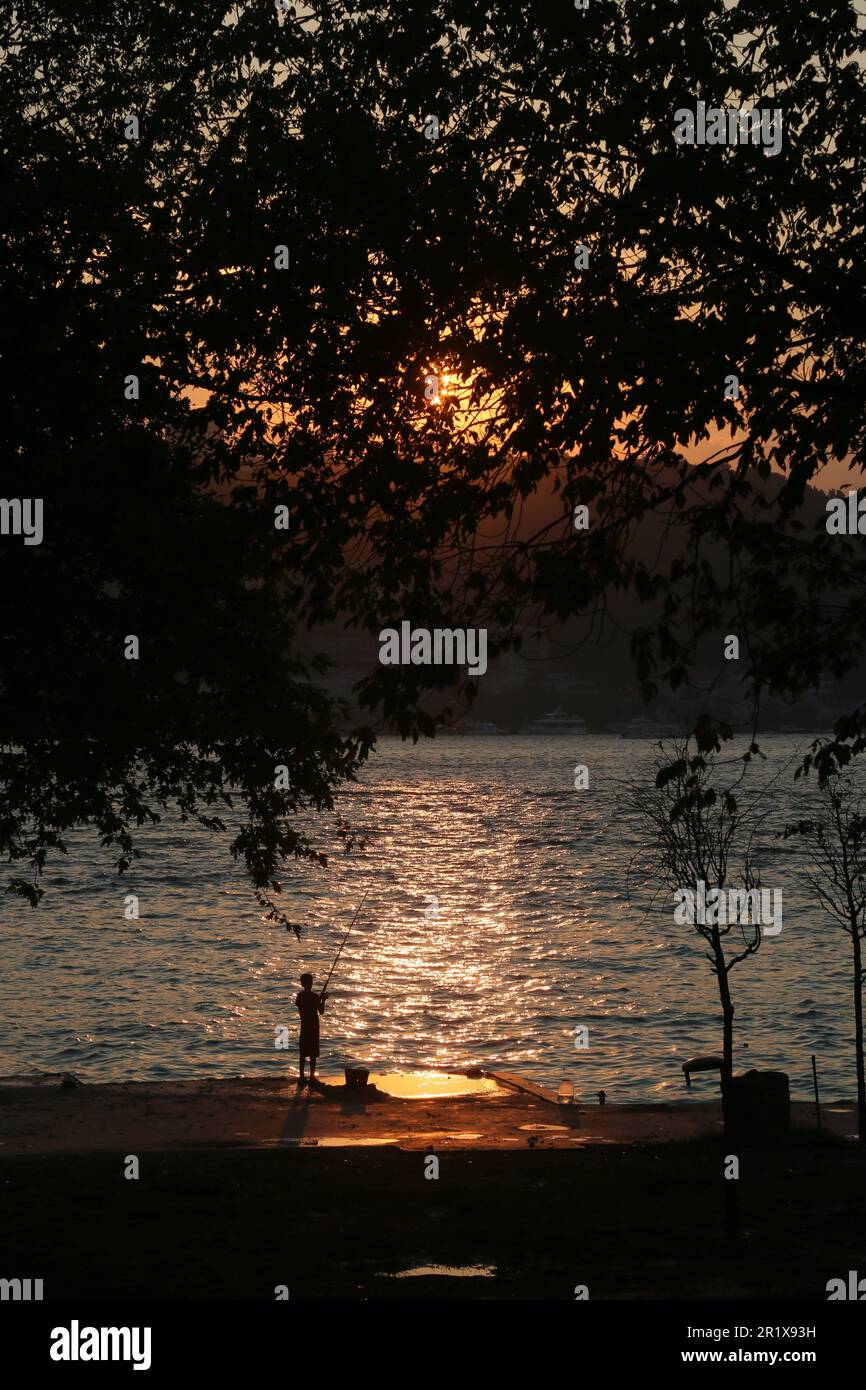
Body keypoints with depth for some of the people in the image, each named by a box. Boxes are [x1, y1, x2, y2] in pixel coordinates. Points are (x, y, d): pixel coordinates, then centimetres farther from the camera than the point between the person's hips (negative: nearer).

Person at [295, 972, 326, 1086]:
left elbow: (300, 1011, 11)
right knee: (313, 1054, 0)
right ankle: (312, 1077, -1)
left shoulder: (300, 996, 2)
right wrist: (323, 1000, 3)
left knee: (303, 1053, 10)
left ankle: (301, 1076, 11)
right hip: (313, 1027, -5)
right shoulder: (314, 996, -14)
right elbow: (321, 1011, -9)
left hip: (304, 1026, 5)